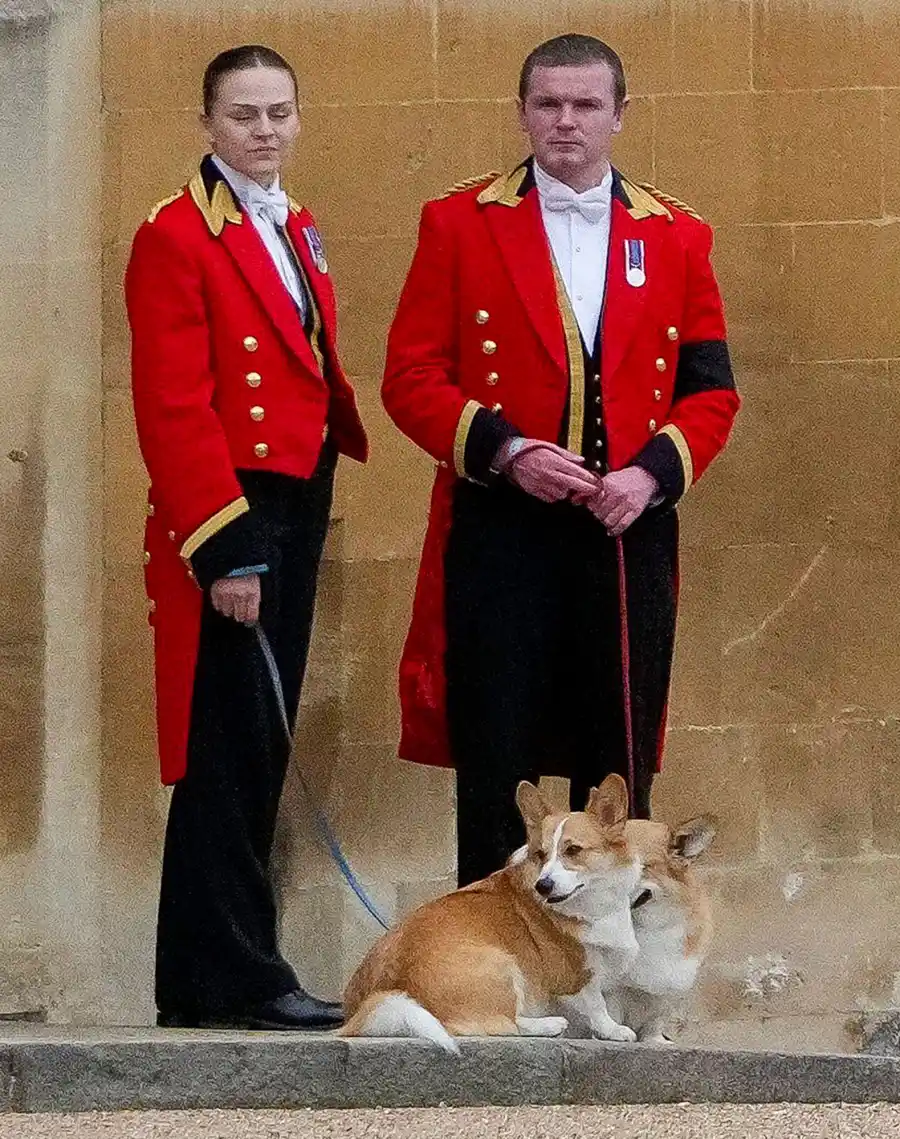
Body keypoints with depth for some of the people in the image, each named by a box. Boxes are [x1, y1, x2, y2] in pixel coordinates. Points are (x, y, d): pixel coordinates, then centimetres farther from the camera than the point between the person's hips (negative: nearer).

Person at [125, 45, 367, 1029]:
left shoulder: (296, 233, 18)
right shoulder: (177, 237, -9)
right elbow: (173, 408, -15)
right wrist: (224, 549, -19)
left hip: (295, 521, 9)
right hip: (224, 530, -9)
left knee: (261, 752, 10)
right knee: (232, 753, -8)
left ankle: (199, 983, 15)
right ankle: (238, 977, -4)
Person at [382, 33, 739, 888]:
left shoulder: (675, 237, 9)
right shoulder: (460, 224, 3)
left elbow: (711, 389, 8)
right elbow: (411, 377, -1)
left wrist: (655, 471, -11)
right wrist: (506, 451, -16)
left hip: (628, 531, 2)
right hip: (499, 530, -2)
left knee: (618, 765, 5)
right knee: (493, 761, 1)